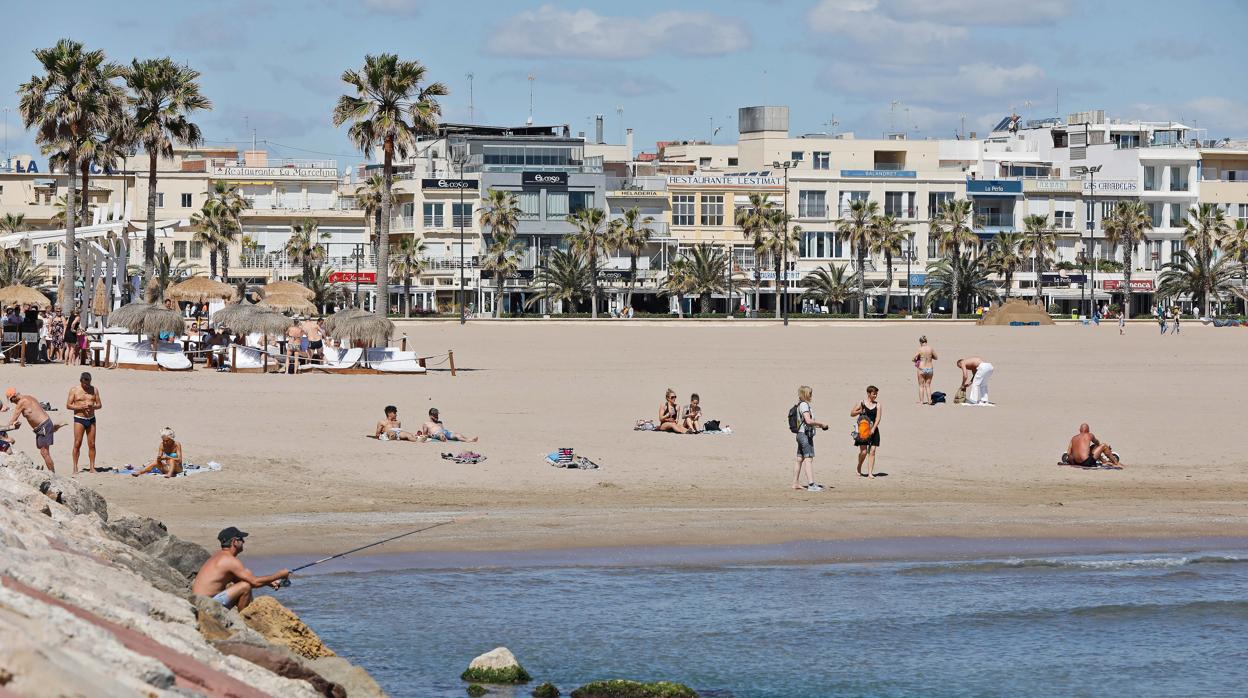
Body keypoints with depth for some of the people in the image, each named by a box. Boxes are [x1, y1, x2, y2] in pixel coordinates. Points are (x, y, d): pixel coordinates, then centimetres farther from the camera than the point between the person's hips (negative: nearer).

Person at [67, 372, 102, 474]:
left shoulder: (94, 390, 8)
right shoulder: (74, 390, 0)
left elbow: (99, 404, 11)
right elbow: (68, 405, -1)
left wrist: (93, 406, -12)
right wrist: (80, 407, -16)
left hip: (91, 419, 3)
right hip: (79, 419, -3)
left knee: (92, 444, 2)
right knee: (77, 443, -6)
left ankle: (92, 467, 6)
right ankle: (75, 467, -1)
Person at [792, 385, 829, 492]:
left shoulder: (800, 405, 17)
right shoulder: (804, 405, -13)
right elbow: (808, 420, -24)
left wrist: (818, 425, 15)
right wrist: (821, 424, -13)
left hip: (801, 434, 10)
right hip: (805, 434, -10)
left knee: (800, 460, 13)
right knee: (808, 459, -14)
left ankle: (796, 483, 17)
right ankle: (811, 485, -21)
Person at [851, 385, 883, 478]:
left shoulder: (877, 405, 5)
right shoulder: (862, 403, 2)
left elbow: (878, 418, -4)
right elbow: (852, 414, 7)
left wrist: (873, 429, -17)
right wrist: (859, 411, -11)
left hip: (873, 430, 2)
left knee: (872, 451, -3)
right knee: (863, 451, -9)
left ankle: (870, 473, -1)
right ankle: (859, 468, 17)